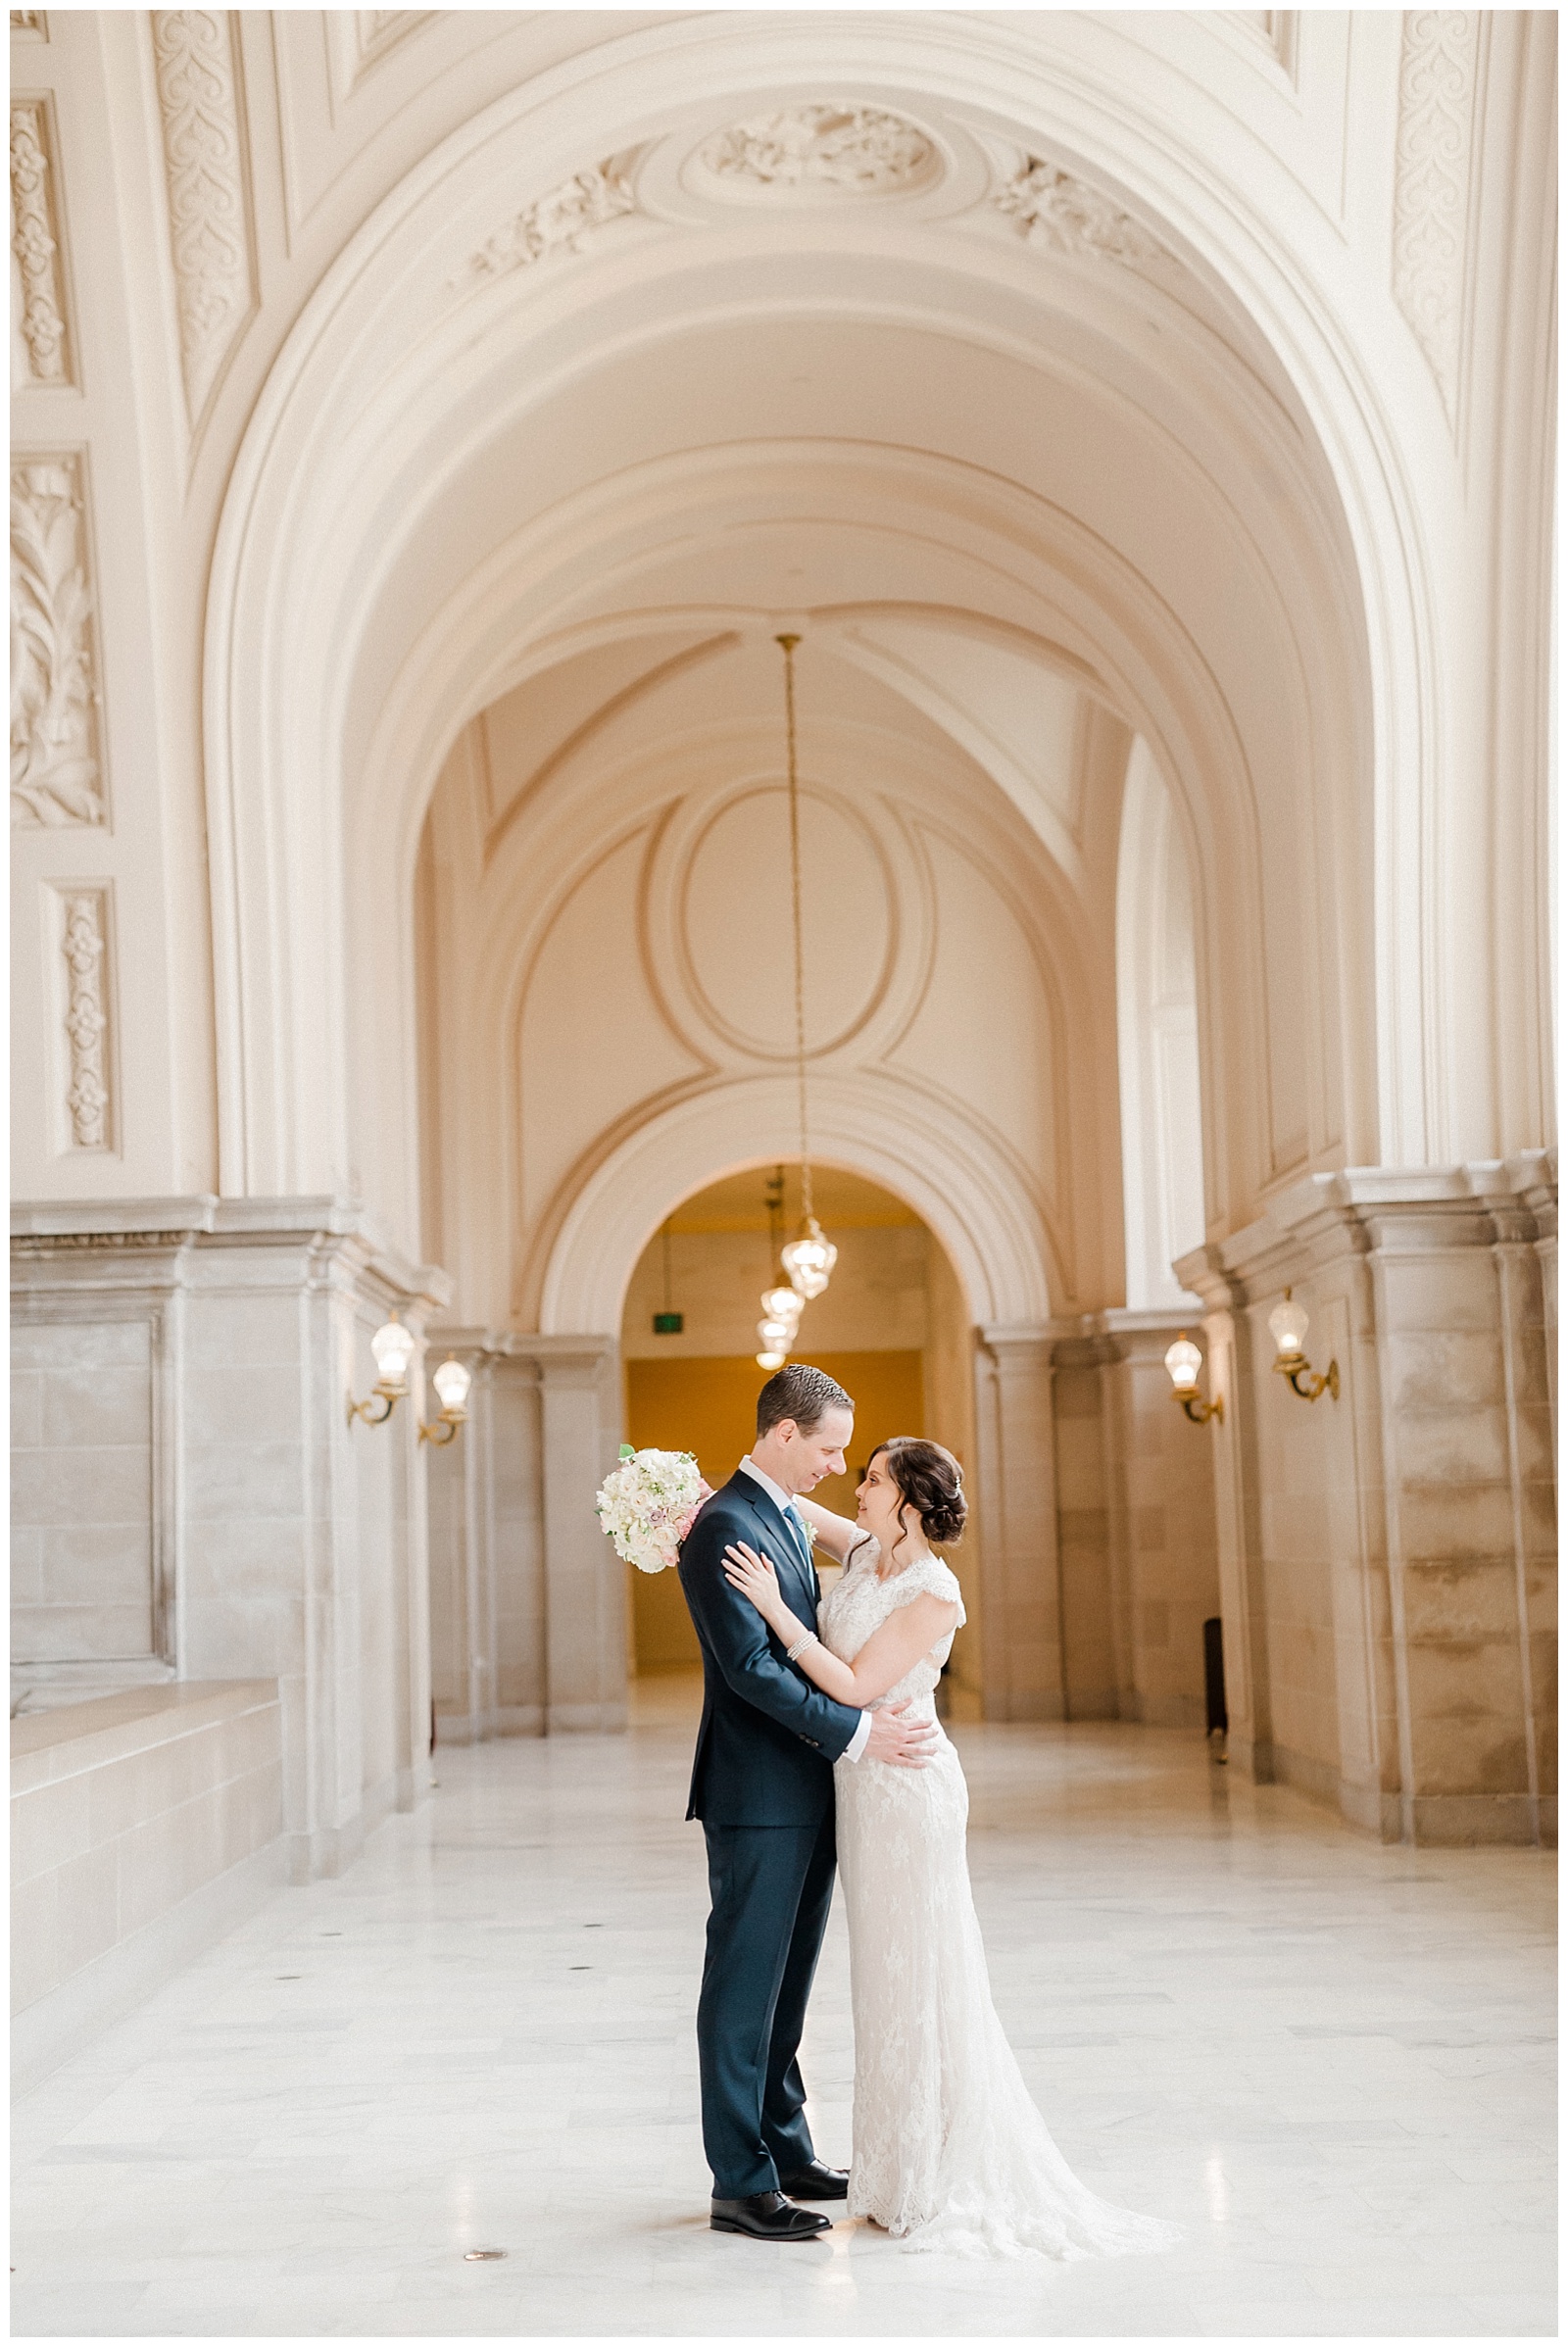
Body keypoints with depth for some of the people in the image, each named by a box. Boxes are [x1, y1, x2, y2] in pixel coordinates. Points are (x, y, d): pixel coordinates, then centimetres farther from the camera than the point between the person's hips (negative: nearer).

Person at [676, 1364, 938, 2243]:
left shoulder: (788, 1516, 15)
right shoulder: (724, 1527, -16)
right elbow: (750, 1667, -22)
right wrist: (856, 1733, -22)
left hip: (806, 1792, 9)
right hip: (757, 1796, -9)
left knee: (786, 1986, 16)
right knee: (745, 1987, -2)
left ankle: (786, 2150, 26)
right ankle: (742, 2186, 4)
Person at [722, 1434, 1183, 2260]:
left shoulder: (933, 1594, -18)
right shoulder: (864, 1553, 4)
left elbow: (854, 1687, -21)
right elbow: (788, 1508, 20)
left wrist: (775, 1609, -22)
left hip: (906, 1787, -8)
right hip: (862, 1785, 8)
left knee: (920, 1974, -1)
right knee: (886, 1974, 13)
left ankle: (950, 2182, 8)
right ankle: (903, 2169, 22)